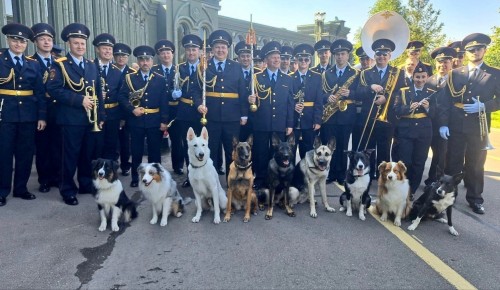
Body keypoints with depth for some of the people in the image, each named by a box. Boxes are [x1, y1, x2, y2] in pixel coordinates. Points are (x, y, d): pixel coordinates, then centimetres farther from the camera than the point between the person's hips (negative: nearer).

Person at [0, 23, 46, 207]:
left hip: (28, 115, 3)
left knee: (26, 153, 7)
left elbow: (40, 92, 7)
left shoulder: (33, 64, 11)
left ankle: (21, 188, 20)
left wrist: (42, 116, 1)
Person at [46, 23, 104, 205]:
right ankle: (68, 190, 13)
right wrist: (80, 99, -20)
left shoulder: (92, 66, 14)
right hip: (71, 119, -5)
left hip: (91, 119, 5)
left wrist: (101, 116, 8)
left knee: (89, 154, 13)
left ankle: (86, 184, 27)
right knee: (70, 155, 1)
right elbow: (53, 89, -14)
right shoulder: (60, 65, -3)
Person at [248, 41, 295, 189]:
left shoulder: (288, 80, 9)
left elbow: (291, 103, 6)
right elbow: (253, 98, 4)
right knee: (260, 153, 5)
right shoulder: (257, 78, 4)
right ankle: (260, 180, 18)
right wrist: (251, 100, -21)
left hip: (280, 125, 2)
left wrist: (290, 124, 2)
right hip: (261, 124, -1)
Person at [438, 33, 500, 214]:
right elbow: (446, 101, 3)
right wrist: (443, 123, -5)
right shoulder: (455, 74, 8)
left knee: (476, 165, 7)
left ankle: (475, 199, 21)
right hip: (455, 127, 1)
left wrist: (483, 106, -16)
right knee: (452, 163, 6)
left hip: (478, 128, 0)